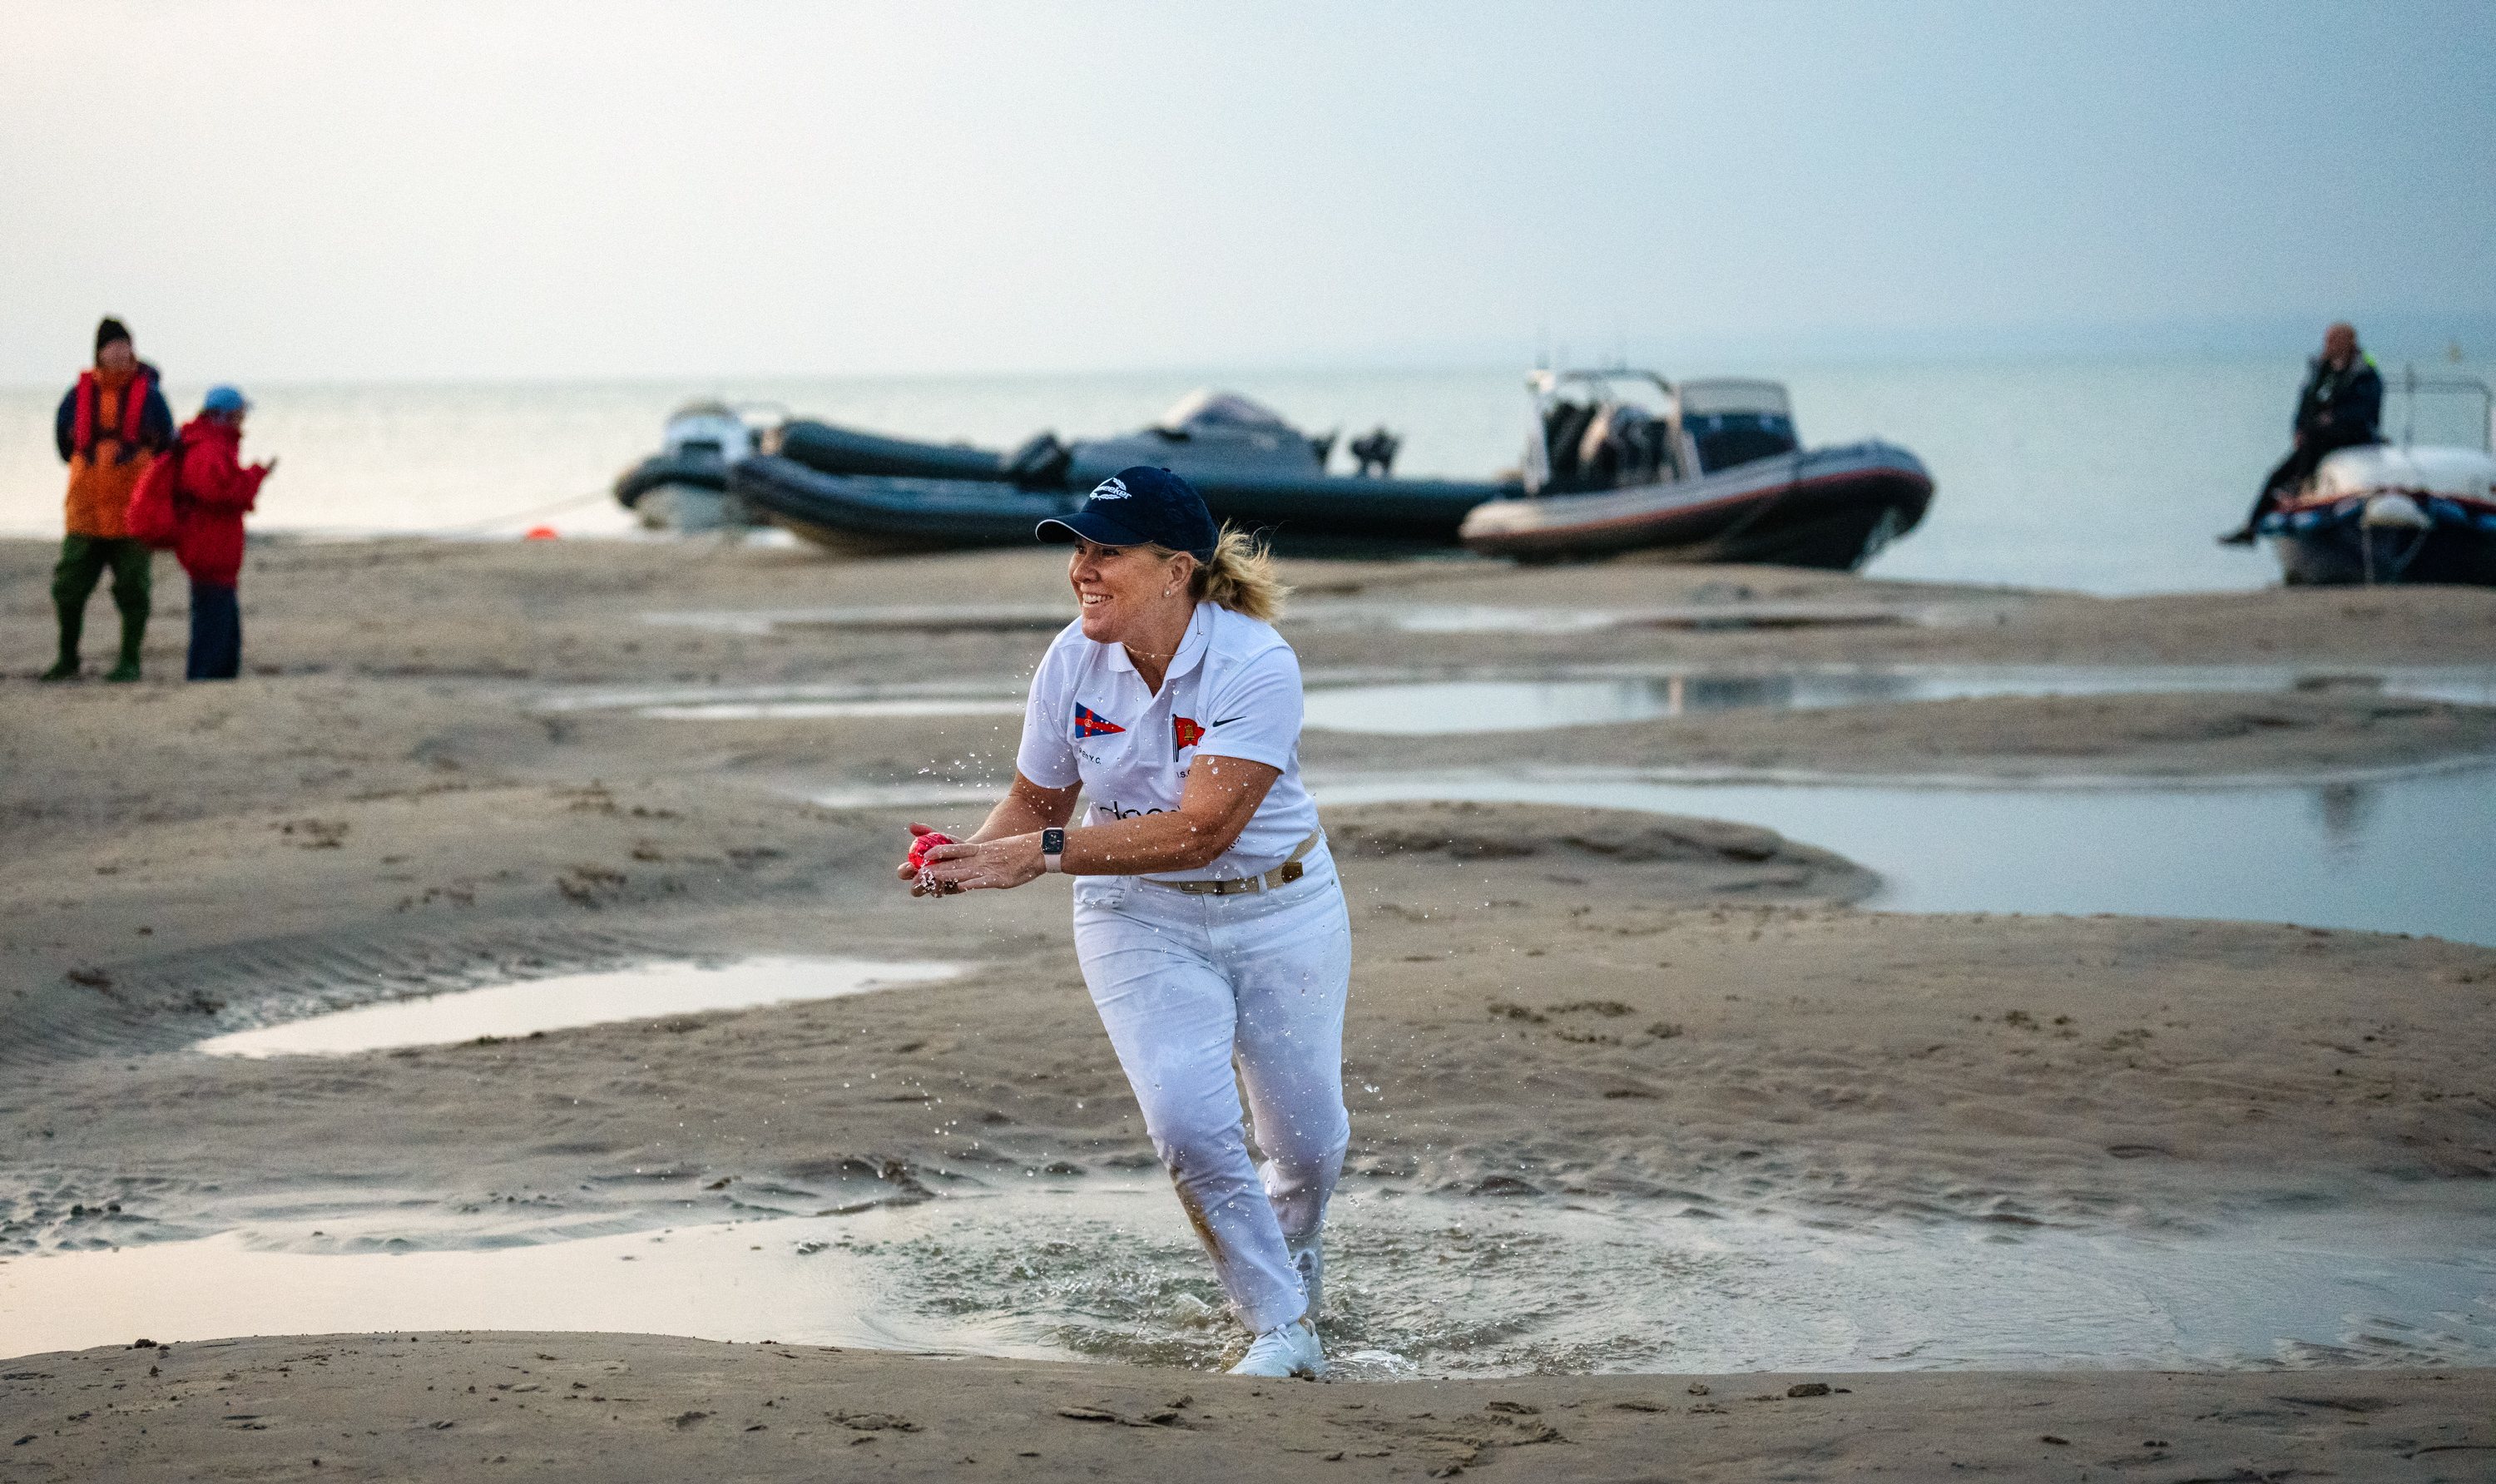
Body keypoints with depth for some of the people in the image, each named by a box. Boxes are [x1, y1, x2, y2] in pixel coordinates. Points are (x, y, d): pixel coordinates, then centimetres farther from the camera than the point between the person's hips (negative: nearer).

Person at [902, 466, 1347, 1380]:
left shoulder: (1256, 665, -26)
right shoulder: (1074, 661, -12)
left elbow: (1201, 829, -33)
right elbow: (1036, 805, 1)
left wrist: (1043, 854, -37)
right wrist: (973, 859, -21)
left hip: (1279, 912, -2)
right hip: (1140, 919, 2)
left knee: (1308, 1140, 9)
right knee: (1190, 1127, -18)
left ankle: (1293, 1265, 45)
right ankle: (1283, 1334, -1)